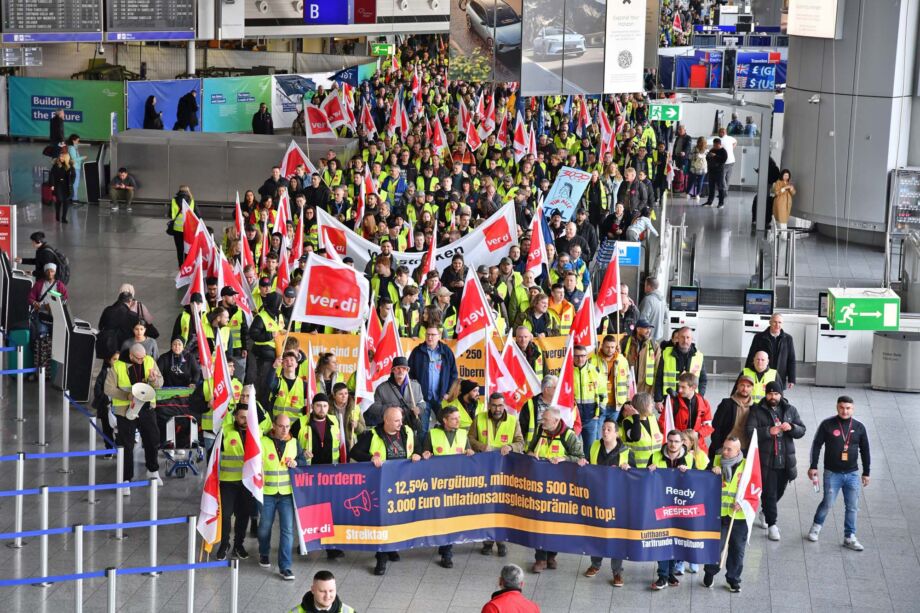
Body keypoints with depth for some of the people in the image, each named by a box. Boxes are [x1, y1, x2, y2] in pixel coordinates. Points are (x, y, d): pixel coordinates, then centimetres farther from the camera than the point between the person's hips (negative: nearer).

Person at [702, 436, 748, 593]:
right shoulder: (716, 461, 3)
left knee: (737, 549, 8)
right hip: (718, 513, 0)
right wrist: (713, 472, -12)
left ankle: (733, 579, 25)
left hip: (739, 515, 0)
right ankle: (709, 573, 24)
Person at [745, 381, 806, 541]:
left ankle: (765, 514, 40)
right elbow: (749, 431, -11)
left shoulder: (791, 410, 8)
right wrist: (768, 431, -24)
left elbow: (802, 430, 6)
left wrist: (791, 427, -16)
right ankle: (771, 524, 4)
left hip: (786, 460, 4)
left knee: (779, 491, 17)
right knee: (769, 492, -4)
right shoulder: (757, 411, -2)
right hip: (766, 460, -4)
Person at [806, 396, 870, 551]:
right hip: (832, 473, -3)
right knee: (828, 503, -3)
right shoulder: (827, 425, -5)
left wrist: (866, 473, 11)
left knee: (852, 507, 3)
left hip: (852, 474, 3)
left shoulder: (859, 427, 3)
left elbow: (865, 451, 11)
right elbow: (816, 445, 0)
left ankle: (850, 537, 13)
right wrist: (813, 466, -4)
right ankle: (816, 527, 22)